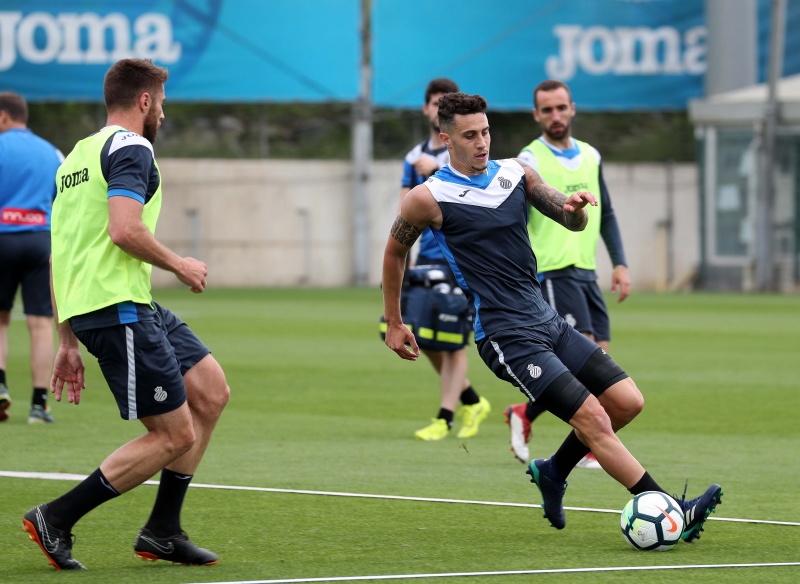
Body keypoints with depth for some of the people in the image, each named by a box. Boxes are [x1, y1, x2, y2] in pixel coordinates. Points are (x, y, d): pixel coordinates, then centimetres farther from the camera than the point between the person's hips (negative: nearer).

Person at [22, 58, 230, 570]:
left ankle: (162, 531, 14)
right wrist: (178, 264, -6)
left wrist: (69, 342, 24)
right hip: (118, 309, -10)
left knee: (211, 393, 12)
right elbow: (124, 230, -24)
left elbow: (59, 257, 22)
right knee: (176, 436, -6)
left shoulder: (78, 155, 22)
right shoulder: (130, 148, -8)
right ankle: (57, 519, -4)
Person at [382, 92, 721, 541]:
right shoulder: (430, 198, -7)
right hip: (507, 339, -7)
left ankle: (554, 472, 23)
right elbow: (395, 251, 8)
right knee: (593, 419, -16)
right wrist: (394, 324, 14)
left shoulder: (516, 173, 8)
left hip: (548, 322, 7)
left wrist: (575, 209, -12)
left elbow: (574, 223, 13)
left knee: (628, 402, 2)